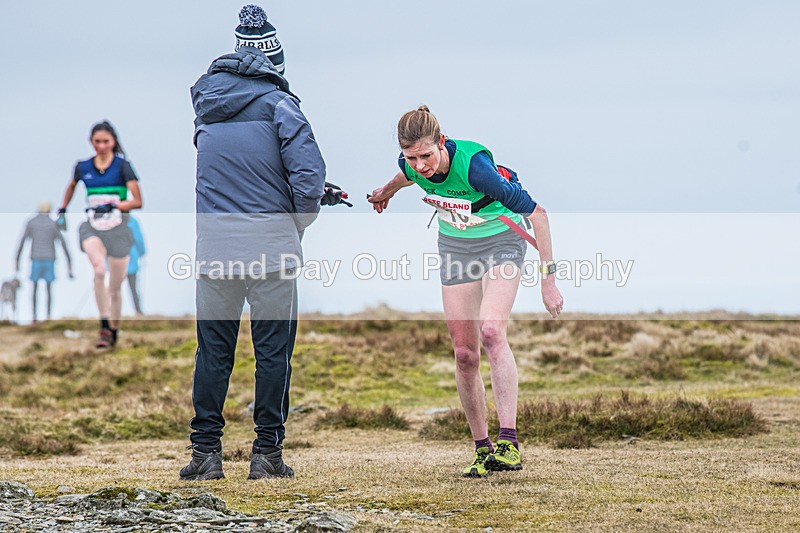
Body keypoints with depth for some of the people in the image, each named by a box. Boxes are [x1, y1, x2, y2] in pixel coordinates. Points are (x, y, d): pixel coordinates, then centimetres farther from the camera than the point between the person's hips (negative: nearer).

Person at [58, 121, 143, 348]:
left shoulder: (122, 166, -6)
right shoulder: (83, 167, 4)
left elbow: (138, 201, -11)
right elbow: (71, 186, 28)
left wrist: (115, 205, -25)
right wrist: (63, 210, 26)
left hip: (117, 227, -1)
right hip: (92, 227, 1)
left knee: (115, 286, 7)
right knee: (99, 270, -28)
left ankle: (114, 332, 26)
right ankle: (104, 327, -28)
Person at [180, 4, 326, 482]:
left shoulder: (206, 102, 10)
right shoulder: (277, 103, -6)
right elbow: (308, 175, -14)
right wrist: (299, 225, 5)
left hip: (215, 243, 4)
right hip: (270, 245, -4)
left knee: (212, 350, 9)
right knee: (273, 350, 4)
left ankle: (205, 453, 9)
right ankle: (267, 454, 6)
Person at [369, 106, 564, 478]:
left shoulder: (474, 165, -35)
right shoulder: (414, 167, -17)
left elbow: (536, 213, -28)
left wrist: (548, 279, -27)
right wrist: (387, 191, 34)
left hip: (501, 241, -5)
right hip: (455, 247, 5)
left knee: (491, 332, -26)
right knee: (464, 353, -1)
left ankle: (509, 443, -29)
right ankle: (482, 449, 10)